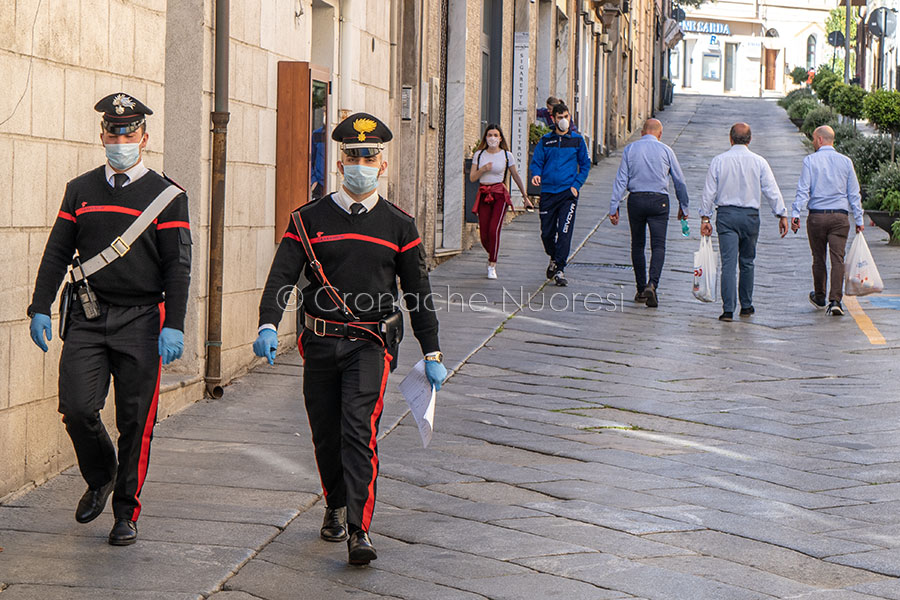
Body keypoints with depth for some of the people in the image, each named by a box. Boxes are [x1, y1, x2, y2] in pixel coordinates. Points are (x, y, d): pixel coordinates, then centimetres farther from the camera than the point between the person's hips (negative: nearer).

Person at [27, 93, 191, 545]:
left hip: (141, 322, -2)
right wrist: (41, 309, 3)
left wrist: (173, 326, -12)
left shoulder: (168, 196, 1)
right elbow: (57, 253, 11)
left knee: (135, 422, 1)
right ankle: (100, 478, 19)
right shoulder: (80, 190, 10)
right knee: (77, 407, -9)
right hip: (88, 318, 2)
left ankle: (126, 512, 14)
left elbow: (177, 267, -3)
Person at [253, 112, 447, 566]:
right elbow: (282, 275, -8)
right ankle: (336, 507, 36)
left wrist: (432, 354, 6)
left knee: (359, 430, -16)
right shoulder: (309, 219, 1)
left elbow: (418, 292, 8)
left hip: (370, 344, -2)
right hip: (320, 343, 2)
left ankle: (359, 530, -18)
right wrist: (268, 325, -25)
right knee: (326, 435, 11)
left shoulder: (399, 225, 3)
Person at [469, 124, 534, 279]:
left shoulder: (507, 155, 2)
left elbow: (516, 176, 13)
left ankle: (492, 266, -7)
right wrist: (483, 169, -14)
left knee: (494, 230, -16)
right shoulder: (479, 154, 6)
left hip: (500, 194, -2)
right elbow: (472, 177, 5)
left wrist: (525, 196, 18)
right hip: (484, 195, 2)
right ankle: (492, 255, 32)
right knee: (484, 234, -1)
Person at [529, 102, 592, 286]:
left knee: (564, 232, -12)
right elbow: (536, 162, 8)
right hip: (548, 192, 2)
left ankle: (560, 270, -8)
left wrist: (576, 185, -3)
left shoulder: (577, 140, 5)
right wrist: (536, 174, -15)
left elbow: (585, 165, 10)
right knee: (547, 232, 5)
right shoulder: (545, 141, 7)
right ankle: (554, 258, 34)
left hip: (568, 193, -2)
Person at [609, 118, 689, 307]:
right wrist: (683, 207, 17)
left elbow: (621, 180, -2)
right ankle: (652, 284, -24)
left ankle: (641, 289, 17)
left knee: (637, 245, 13)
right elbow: (680, 181, 6)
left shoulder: (630, 149, 3)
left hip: (636, 200, 2)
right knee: (658, 246, -4)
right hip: (659, 200, -1)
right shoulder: (665, 150, 2)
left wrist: (614, 207, -1)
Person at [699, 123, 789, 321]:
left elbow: (709, 191, 0)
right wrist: (782, 215, 4)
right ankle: (746, 306, 23)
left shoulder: (719, 161, -1)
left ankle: (728, 309, -13)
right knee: (747, 262, 15)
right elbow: (772, 191, -1)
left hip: (726, 215, -1)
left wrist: (705, 217, 5)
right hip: (750, 216, 1)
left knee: (728, 262, -5)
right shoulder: (759, 162, 0)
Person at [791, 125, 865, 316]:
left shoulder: (810, 161, -2)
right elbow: (854, 194, 8)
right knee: (837, 258, -4)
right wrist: (859, 220, 12)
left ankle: (819, 297, 28)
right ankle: (835, 300, -15)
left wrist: (795, 214, -10)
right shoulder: (845, 162, 6)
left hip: (816, 216, -1)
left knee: (819, 258, 13)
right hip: (840, 216, 1)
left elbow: (803, 190, -9)